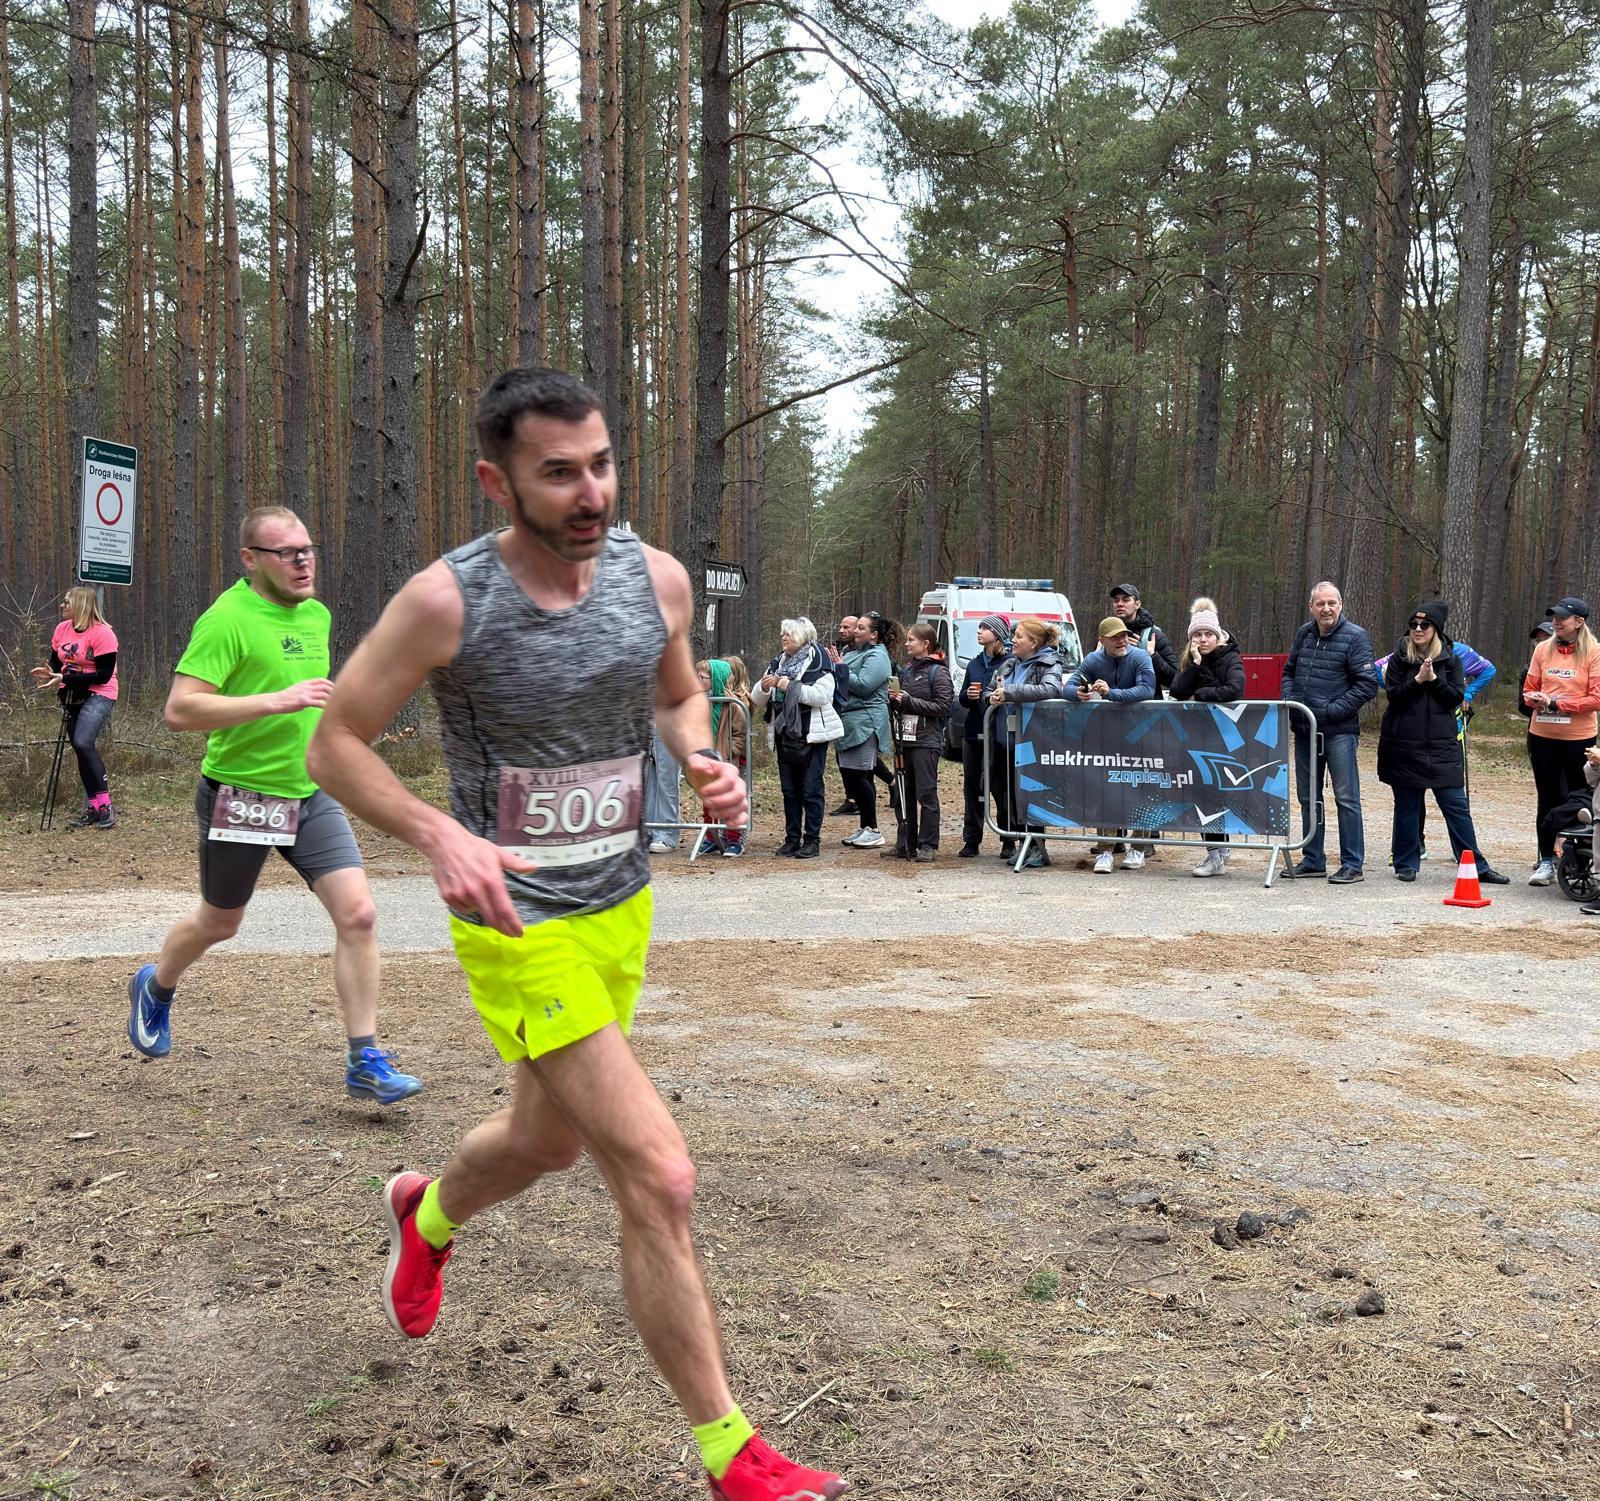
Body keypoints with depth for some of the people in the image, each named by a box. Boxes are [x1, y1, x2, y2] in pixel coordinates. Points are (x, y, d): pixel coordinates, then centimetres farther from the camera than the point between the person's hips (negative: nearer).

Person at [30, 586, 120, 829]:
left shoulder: (102, 633, -16)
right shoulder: (62, 629, 5)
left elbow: (104, 675, -18)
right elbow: (57, 662, 15)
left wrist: (65, 679, -22)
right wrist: (50, 674, -9)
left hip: (98, 695, -7)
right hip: (72, 697, 7)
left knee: (83, 743, -22)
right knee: (81, 749, 9)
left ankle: (105, 805, -16)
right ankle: (92, 808, 17)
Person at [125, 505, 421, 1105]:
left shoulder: (317, 615, 8)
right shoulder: (228, 618, -15)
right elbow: (179, 708, -24)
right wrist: (277, 702, -28)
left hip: (311, 794, 5)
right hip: (240, 795, -5)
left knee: (357, 914, -9)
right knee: (218, 924, 15)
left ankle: (364, 1061, -1)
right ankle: (155, 988, 49)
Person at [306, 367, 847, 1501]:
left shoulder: (658, 578, -4)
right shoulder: (446, 600, -18)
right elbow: (335, 743, -8)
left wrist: (704, 760, -7)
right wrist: (441, 836, -24)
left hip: (623, 905, 6)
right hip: (520, 926, -6)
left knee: (549, 1140, 26)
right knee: (660, 1178, -11)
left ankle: (427, 1216, 61)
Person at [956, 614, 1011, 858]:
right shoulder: (974, 664, 15)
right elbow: (961, 698, 18)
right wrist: (968, 695, -3)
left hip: (998, 734, -6)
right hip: (973, 734, 6)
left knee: (1001, 787, -1)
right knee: (971, 787, 8)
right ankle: (971, 840, 15)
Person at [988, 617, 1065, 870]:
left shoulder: (1048, 664, -5)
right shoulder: (1008, 663, 13)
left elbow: (1051, 690, -25)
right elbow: (989, 690, 22)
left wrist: (1010, 692, -23)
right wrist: (994, 697, -4)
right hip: (1005, 738, 6)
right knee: (1008, 791, 7)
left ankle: (1037, 848, -1)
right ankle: (1010, 844, 15)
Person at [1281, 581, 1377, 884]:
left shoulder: (1355, 637, -8)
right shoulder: (1304, 634, 10)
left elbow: (1367, 686, -12)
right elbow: (1289, 671, 23)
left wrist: (1332, 710, -16)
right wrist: (1290, 700, 5)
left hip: (1339, 731, -6)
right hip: (1304, 729, 7)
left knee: (1346, 798, -3)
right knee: (1308, 797, 13)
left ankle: (1352, 865, 3)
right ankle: (1313, 860, 24)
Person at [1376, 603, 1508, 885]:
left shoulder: (1450, 660, 5)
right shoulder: (1399, 658, 2)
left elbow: (1457, 697, -2)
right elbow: (1393, 695, -6)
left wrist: (1434, 679, -15)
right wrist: (1417, 680, -18)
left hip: (1442, 745, 1)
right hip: (1404, 744, 0)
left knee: (1457, 806, 0)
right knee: (1406, 806, 6)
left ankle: (1476, 866, 4)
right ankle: (1406, 864, 16)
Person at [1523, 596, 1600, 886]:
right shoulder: (1543, 649, 5)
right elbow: (1529, 688, 10)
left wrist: (1556, 704, -17)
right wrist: (1534, 699, -12)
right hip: (1542, 735, 3)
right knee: (1547, 799, 10)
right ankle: (1547, 861, 18)